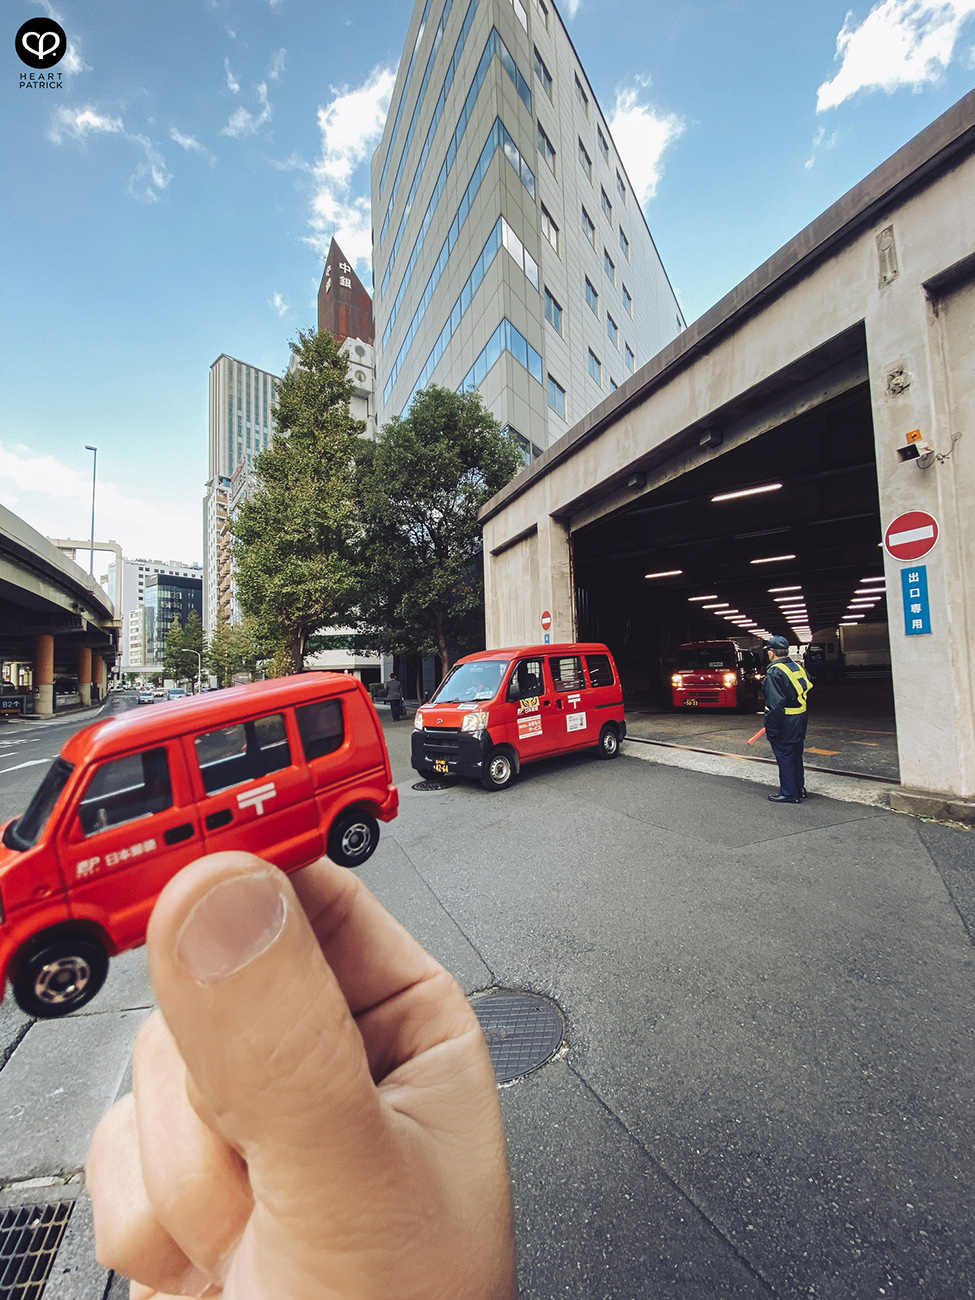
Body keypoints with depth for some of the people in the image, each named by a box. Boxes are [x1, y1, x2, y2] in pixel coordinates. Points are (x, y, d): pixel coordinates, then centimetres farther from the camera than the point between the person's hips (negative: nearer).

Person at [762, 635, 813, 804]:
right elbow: (808, 687, 15)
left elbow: (776, 703, -23)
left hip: (785, 722, -9)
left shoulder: (774, 672, -19)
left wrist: (771, 729, -20)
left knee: (784, 756, 1)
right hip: (800, 720, 9)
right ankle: (799, 788, 30)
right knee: (796, 755, 19)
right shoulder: (798, 667, 8)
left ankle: (789, 793, 8)